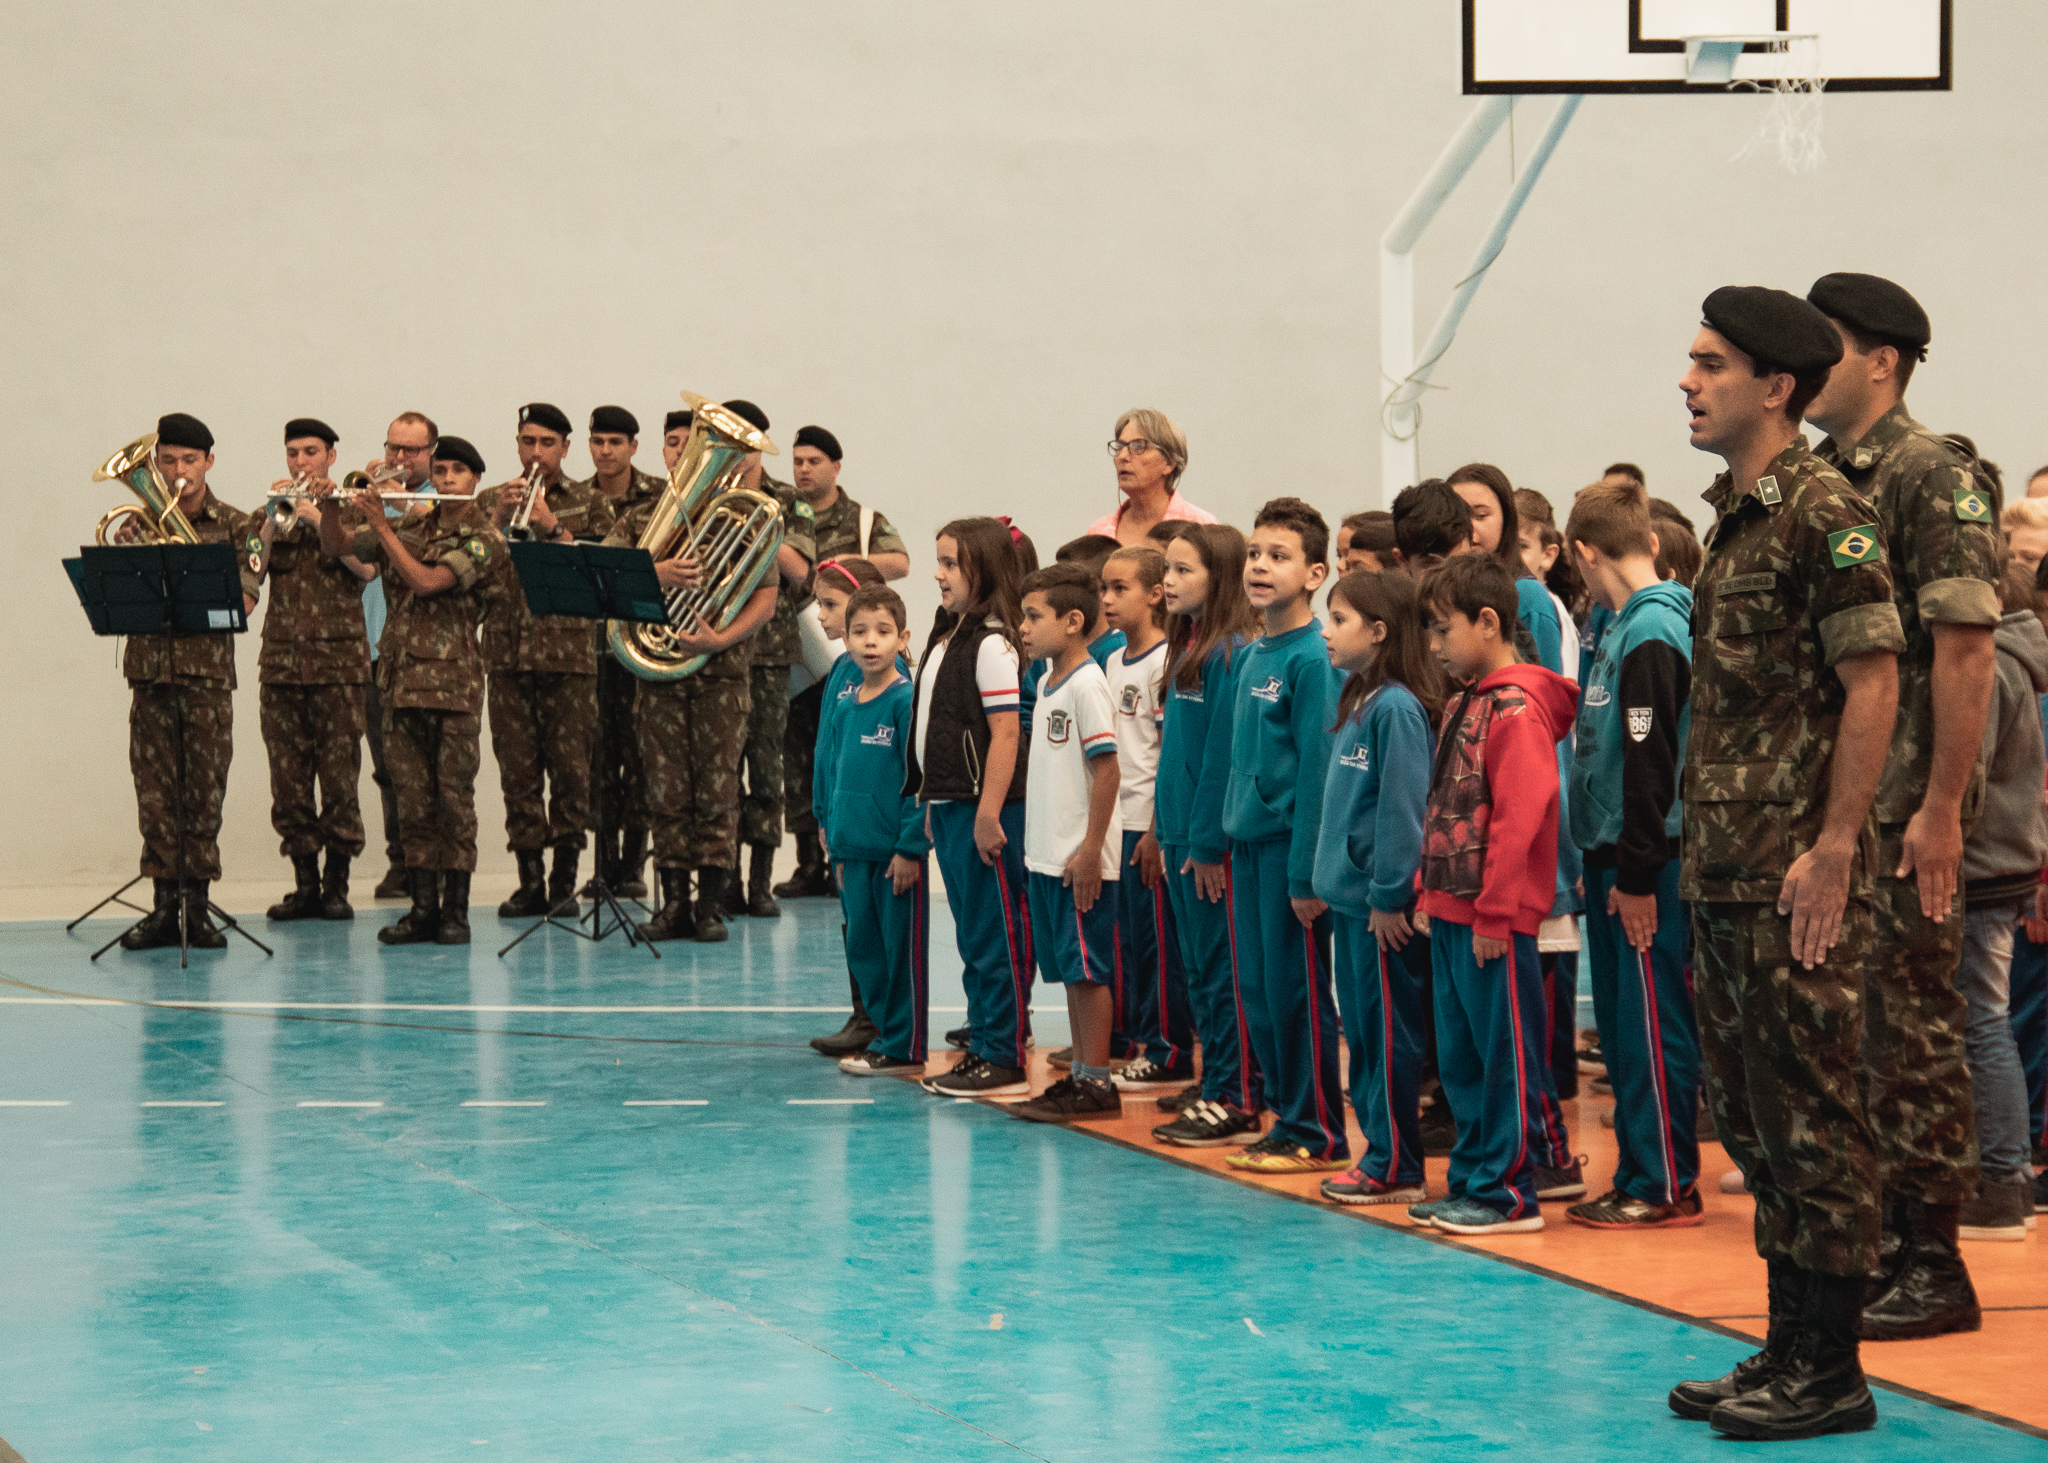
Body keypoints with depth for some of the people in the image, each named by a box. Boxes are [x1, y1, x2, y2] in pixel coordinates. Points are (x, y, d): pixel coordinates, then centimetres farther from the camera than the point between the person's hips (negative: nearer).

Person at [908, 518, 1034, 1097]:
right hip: (948, 806, 10)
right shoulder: (946, 637, 14)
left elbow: (1006, 733, -19)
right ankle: (981, 1047, 21)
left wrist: (988, 814, -22)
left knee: (994, 937, -3)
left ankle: (1004, 1059, 1)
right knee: (970, 935, 14)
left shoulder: (992, 644, -14)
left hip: (982, 809, -10)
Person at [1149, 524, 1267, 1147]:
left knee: (1223, 966, -5)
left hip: (1215, 837, -9)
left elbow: (1223, 751, -18)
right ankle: (1217, 1082, 25)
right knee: (1198, 964, 15)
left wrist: (1206, 840, -18)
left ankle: (1237, 1102, -1)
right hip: (1181, 831, 9)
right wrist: (1168, 829, 15)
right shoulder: (1185, 646, 13)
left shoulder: (1232, 652, -16)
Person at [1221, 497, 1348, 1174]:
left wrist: (1306, 870, -18)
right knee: (1259, 990, 11)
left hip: (1289, 841, -8)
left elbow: (1318, 766, -16)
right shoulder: (1253, 656, 12)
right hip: (1248, 840, 8)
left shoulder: (1312, 657, -13)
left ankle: (1317, 1135, 6)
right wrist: (1232, 833, 13)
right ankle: (1287, 1116, 20)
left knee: (1298, 991, -2)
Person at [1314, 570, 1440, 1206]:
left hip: (1382, 904, -10)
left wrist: (1388, 893, -19)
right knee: (1362, 1029, 14)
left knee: (1389, 1031, -2)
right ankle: (1380, 1151, 22)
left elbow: (1402, 806, -20)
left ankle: (1397, 1168, 4)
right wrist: (1338, 880, 16)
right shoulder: (1358, 702, 13)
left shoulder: (1397, 707, -16)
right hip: (1349, 895, 10)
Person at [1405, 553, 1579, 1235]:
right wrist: (1431, 888, 14)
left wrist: (1493, 914, -19)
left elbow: (1520, 820, -20)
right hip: (1452, 912, 10)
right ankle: (1473, 1181, 21)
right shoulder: (1463, 704, 15)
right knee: (1460, 1057, 13)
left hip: (1495, 919, -10)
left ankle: (1509, 1192, 4)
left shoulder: (1517, 710, -15)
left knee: (1506, 1053, -1)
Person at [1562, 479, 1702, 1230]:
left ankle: (1667, 1187, 2)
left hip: (1645, 865, -10)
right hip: (1616, 858, 10)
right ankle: (1639, 1176, 20)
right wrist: (1607, 864, 16)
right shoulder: (1626, 627, 13)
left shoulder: (1651, 632, -16)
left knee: (1654, 1026, -3)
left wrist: (1637, 874, -19)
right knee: (1623, 1026, 13)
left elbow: (1651, 763, -19)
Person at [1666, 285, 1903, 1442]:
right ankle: (1790, 1346, 21)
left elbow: (1874, 684, -16)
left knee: (1814, 1118, -4)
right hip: (1725, 871, 9)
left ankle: (1831, 1370, 2)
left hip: (1798, 877, -9)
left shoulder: (1825, 511, -12)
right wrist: (1704, 849, 15)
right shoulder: (1734, 517, 15)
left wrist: (1832, 851, -20)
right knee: (1756, 1120, 13)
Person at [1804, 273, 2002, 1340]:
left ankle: (1934, 1270, 2)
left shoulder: (1931, 478, -11)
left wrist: (1940, 808, -20)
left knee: (1915, 1031, -3)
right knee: (1855, 1031, 12)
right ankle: (1879, 1241, 21)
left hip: (1904, 810, -8)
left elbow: (1966, 651, -16)